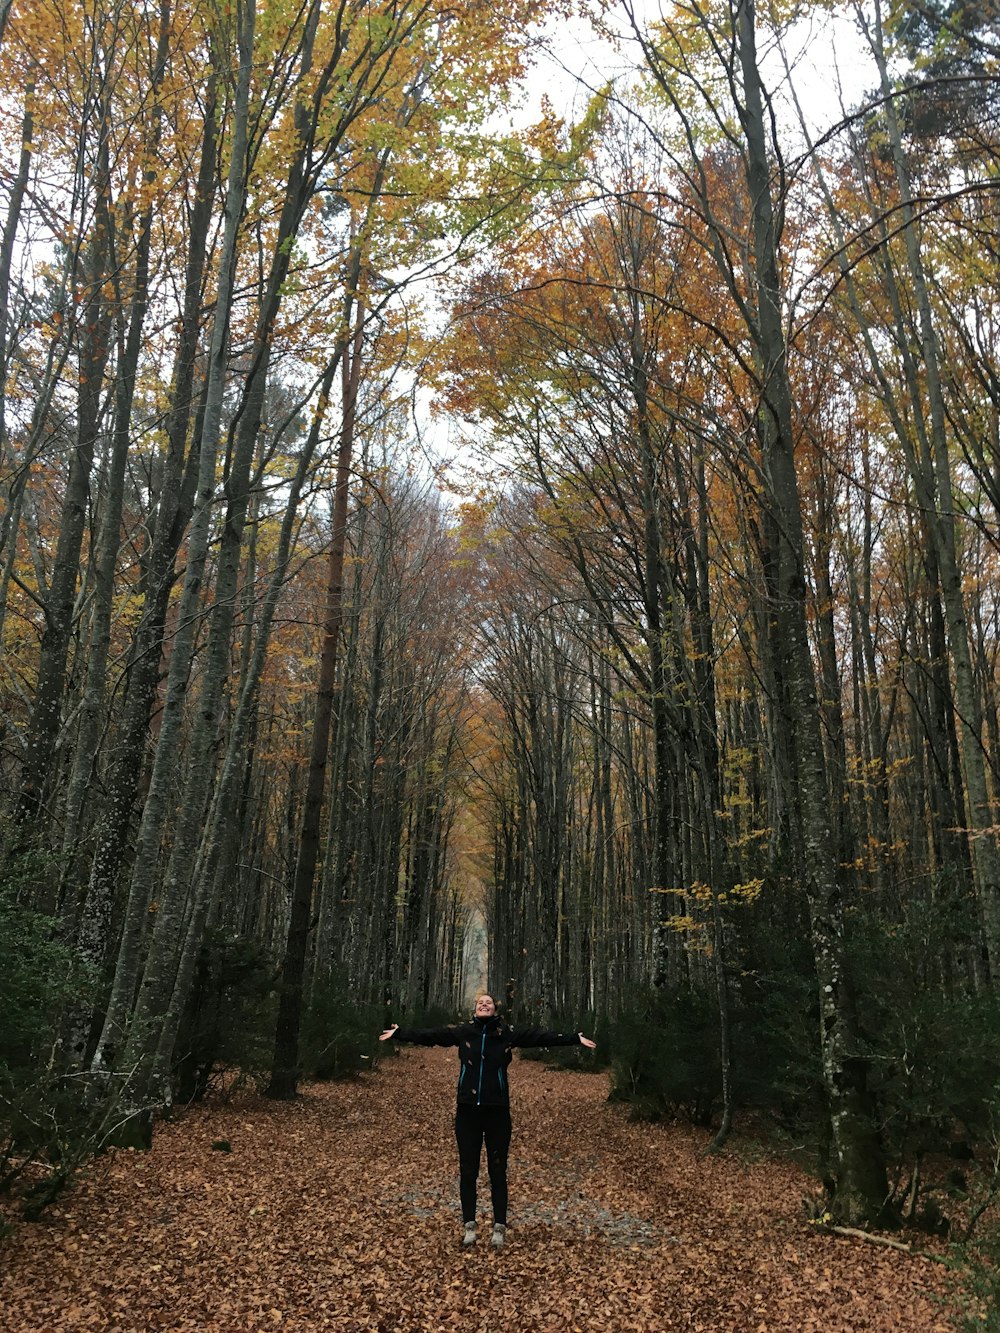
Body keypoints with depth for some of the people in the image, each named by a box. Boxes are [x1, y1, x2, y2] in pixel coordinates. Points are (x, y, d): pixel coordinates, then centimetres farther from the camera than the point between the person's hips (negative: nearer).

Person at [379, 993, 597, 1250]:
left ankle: (499, 1226, 19)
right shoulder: (463, 1032, 0)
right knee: (467, 1170, 8)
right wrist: (398, 1033, -1)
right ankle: (469, 1224, 22)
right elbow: (428, 1035, 1)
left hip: (497, 1110, -1)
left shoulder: (508, 1033, -2)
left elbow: (542, 1036, -3)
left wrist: (575, 1038, -7)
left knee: (498, 1170, 7)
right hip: (468, 1110, 1)